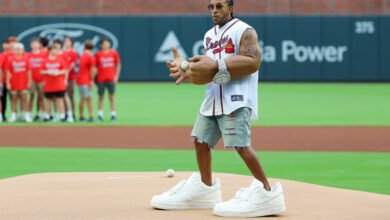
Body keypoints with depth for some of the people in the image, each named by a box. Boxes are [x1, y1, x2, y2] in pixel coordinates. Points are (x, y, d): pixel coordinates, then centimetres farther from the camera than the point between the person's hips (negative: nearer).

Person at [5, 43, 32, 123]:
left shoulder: (25, 59, 0)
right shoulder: (10, 60, -3)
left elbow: (28, 71, 3)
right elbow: (8, 72, -2)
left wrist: (29, 81, 1)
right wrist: (8, 82, -5)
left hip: (23, 83, 0)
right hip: (14, 83, 0)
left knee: (24, 98, 2)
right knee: (14, 99, 7)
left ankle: (27, 115, 5)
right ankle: (13, 115, 12)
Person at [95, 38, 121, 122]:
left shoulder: (114, 53, 3)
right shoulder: (98, 54, 2)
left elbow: (118, 65, 8)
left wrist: (116, 76, 0)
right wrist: (95, 77, -1)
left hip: (111, 79, 0)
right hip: (101, 79, 0)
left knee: (112, 97, 0)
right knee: (100, 97, 2)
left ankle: (113, 115, 3)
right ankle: (100, 115, 6)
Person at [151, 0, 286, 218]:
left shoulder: (244, 31, -6)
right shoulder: (210, 35, 18)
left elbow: (253, 61, -18)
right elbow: (206, 67, 18)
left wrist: (217, 67, -23)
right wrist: (187, 69, -2)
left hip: (236, 99, -9)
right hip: (213, 98, 9)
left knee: (240, 144, -18)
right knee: (201, 139, 11)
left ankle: (266, 192, -16)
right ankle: (205, 187, 28)